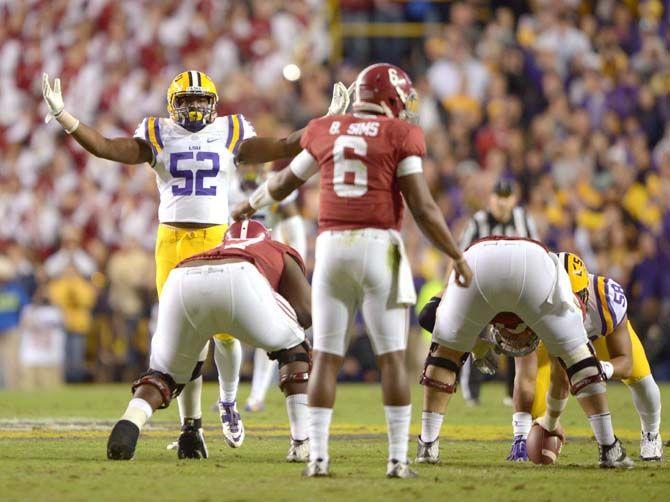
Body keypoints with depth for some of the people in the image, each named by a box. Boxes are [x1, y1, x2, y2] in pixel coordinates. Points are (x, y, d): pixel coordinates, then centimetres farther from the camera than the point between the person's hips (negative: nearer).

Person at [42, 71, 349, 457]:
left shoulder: (231, 135, 6)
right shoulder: (158, 136, 6)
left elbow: (284, 148, 3)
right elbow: (105, 147, -1)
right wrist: (62, 116, -10)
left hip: (218, 240, 0)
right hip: (172, 241, 0)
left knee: (225, 332, -5)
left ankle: (229, 403, 25)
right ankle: (191, 426, 3)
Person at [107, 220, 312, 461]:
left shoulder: (210, 253, 45)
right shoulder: (281, 253, 38)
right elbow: (307, 313, 22)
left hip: (182, 281, 3)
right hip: (238, 282, -2)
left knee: (165, 371, 25)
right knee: (291, 346, 26)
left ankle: (130, 422, -6)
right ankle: (301, 443, 16)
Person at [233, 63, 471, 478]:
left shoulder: (325, 131, 10)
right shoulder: (400, 135, -2)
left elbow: (284, 182, 23)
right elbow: (422, 207, -7)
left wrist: (248, 206, 42)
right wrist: (457, 256, 2)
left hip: (332, 247, 3)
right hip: (379, 247, -3)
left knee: (327, 358, 6)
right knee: (393, 357, 1)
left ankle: (318, 456, 0)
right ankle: (398, 459, -3)